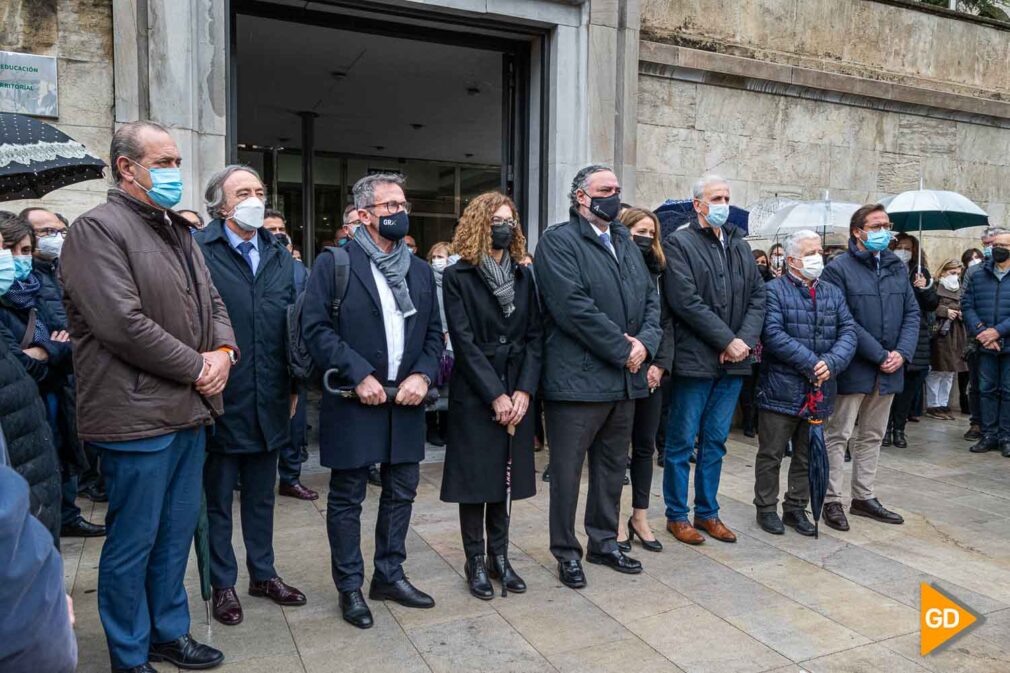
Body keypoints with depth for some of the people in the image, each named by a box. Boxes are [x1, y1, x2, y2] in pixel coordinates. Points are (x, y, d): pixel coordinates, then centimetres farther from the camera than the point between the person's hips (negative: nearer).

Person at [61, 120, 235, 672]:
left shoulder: (177, 230, 16)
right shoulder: (97, 229, -11)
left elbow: (211, 301, 19)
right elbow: (122, 324, -20)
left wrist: (223, 350, -2)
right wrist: (197, 366, -14)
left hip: (189, 409, 8)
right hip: (137, 415, -8)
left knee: (177, 532, 18)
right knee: (133, 542, 6)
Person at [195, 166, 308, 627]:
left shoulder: (279, 256, 9)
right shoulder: (198, 251, -10)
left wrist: (292, 387, 9)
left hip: (269, 402, 5)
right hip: (221, 399, -5)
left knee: (261, 495, 19)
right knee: (218, 498, 12)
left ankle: (263, 573, 34)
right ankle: (223, 584, 29)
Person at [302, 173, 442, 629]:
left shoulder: (420, 269, 12)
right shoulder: (334, 264, -4)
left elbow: (433, 333, 11)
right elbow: (315, 327, -11)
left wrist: (423, 374, -6)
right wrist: (359, 375, -17)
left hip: (407, 402, 5)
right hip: (355, 402, -5)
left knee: (401, 493, 14)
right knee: (347, 498, 7)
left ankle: (389, 575, 31)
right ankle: (350, 587, 23)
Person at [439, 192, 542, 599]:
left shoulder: (523, 276, 9)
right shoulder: (458, 277, -5)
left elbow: (535, 336, 4)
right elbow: (464, 341, -11)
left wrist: (523, 391, -7)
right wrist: (495, 395, -14)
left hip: (516, 392, 4)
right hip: (474, 393, -4)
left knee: (502, 474, 11)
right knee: (476, 477, 4)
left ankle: (499, 557, 23)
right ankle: (475, 562, 18)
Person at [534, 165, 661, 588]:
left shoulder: (626, 243, 17)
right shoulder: (559, 240, -8)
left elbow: (651, 298, 12)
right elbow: (572, 305, -19)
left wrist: (644, 342, -7)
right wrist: (622, 349, -16)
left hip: (625, 378, 8)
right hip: (578, 378, -7)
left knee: (612, 467, 18)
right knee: (567, 470, 5)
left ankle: (604, 543, 34)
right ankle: (567, 552, 21)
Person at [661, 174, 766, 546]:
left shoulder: (740, 246, 16)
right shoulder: (679, 243, -5)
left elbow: (758, 297, 10)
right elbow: (686, 301, -15)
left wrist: (744, 340, -6)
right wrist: (728, 340, -15)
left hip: (733, 361, 6)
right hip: (694, 359, -6)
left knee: (716, 441, 14)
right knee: (682, 442, 4)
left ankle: (707, 513, 27)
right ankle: (677, 515, 18)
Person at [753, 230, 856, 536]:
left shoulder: (833, 293, 12)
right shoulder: (774, 290, -6)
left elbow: (848, 333, 3)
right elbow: (773, 334, -18)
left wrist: (831, 363, -16)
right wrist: (811, 363, -20)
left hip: (819, 392, 6)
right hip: (781, 389, -5)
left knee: (807, 455, 15)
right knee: (771, 454, 5)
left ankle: (796, 508, 29)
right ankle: (766, 508, 19)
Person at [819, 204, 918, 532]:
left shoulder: (897, 267, 11)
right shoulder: (839, 268, -10)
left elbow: (912, 313, 9)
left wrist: (902, 352, -7)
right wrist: (879, 355, -17)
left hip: (889, 370, 7)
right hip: (853, 368, -7)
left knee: (872, 436, 16)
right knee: (838, 436, 1)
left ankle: (864, 497, 27)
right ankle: (832, 501, 10)